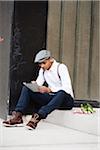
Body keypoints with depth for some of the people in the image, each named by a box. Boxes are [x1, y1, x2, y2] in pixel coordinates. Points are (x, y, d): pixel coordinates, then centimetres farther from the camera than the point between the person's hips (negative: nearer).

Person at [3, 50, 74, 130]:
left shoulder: (61, 67, -13)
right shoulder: (43, 70, 8)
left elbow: (67, 89, -24)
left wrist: (49, 90, -36)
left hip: (65, 97, -6)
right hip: (51, 98, 6)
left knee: (61, 93, -43)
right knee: (26, 88, -11)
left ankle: (37, 116, -50)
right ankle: (18, 116, -27)